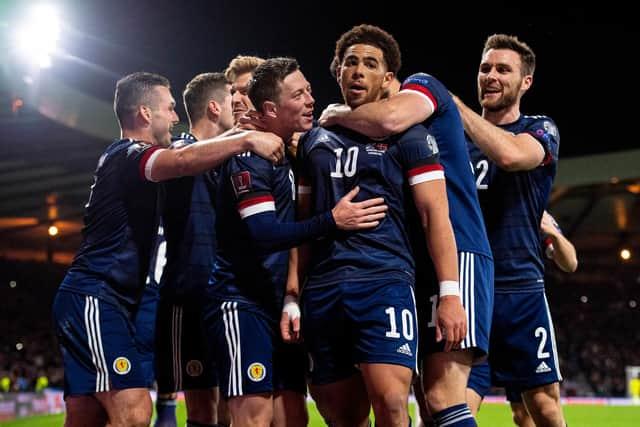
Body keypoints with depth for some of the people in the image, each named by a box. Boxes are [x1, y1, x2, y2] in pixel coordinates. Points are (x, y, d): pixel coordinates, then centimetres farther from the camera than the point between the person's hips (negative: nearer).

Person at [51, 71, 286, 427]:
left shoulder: (122, 157, 19)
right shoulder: (130, 155, -12)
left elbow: (179, 160, 32)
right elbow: (183, 161, -34)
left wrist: (236, 135, 17)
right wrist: (248, 139, -32)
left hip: (88, 303, 10)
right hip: (95, 300, -10)